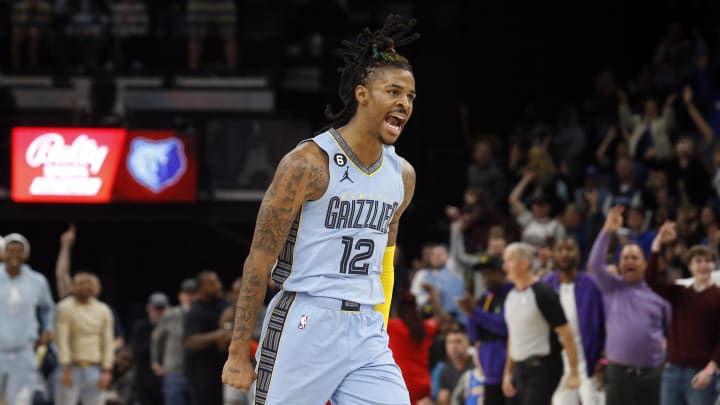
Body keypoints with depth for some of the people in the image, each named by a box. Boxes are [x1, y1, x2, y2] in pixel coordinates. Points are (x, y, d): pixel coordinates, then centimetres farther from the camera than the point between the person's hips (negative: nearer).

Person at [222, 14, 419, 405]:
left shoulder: (402, 175, 9)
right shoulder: (308, 163, -11)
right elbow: (259, 262, -10)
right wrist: (238, 352, -11)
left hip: (366, 331, 6)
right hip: (306, 327, -6)